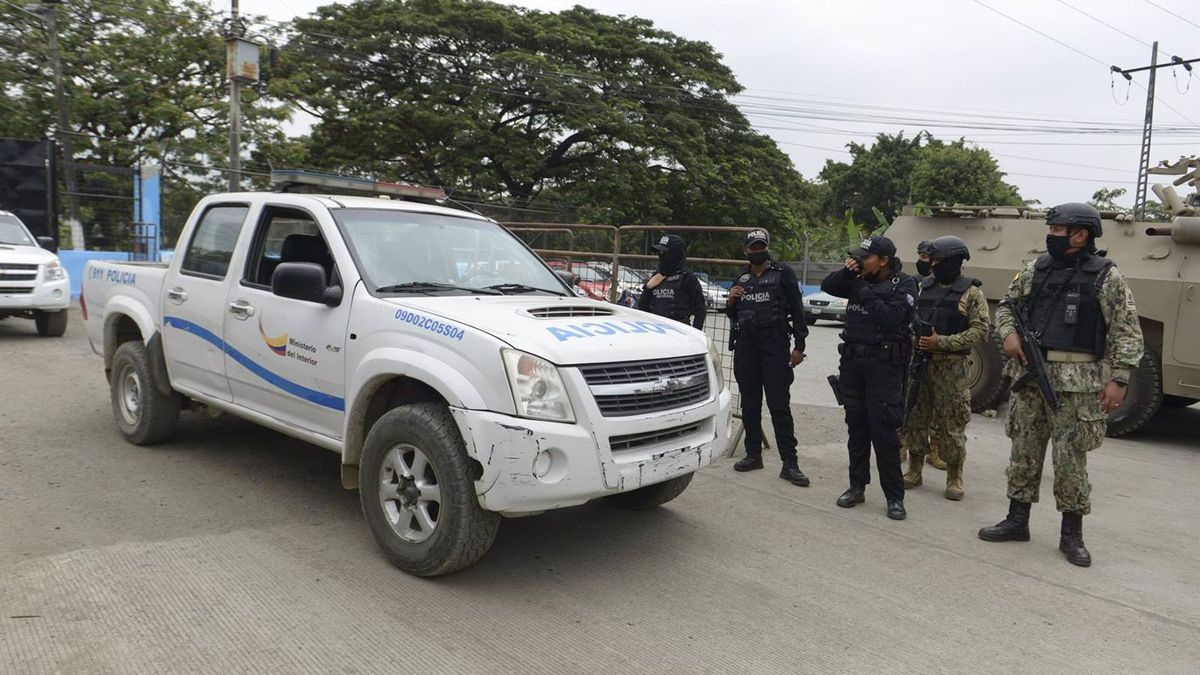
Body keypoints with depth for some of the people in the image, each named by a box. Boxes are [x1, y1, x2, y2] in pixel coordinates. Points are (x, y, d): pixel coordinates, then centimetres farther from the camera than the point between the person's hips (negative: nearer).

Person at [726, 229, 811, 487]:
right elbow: (733, 316, 21)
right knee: (749, 404, 9)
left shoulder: (783, 274, 1)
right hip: (746, 346, 5)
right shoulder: (741, 278, 14)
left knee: (780, 405, -7)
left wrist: (799, 345, -8)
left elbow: (797, 311, -1)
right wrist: (730, 302, -1)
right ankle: (753, 454, 21)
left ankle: (790, 463, -6)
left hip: (775, 345, -5)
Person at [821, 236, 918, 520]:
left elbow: (890, 318, -20)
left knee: (884, 432, -6)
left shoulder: (903, 285, -7)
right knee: (857, 428, 12)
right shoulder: (859, 281, 8)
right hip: (853, 362, 6)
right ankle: (857, 486, 24)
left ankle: (894, 497, 4)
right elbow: (827, 286, 11)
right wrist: (847, 272, -4)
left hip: (884, 365, -6)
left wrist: (867, 294, -15)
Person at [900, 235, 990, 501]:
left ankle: (954, 478, 12)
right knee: (914, 418, 8)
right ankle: (914, 471, 20)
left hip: (950, 366, -5)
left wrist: (942, 342, -17)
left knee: (951, 423, 0)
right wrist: (912, 338, -5)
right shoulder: (923, 287, 11)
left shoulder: (970, 292, -4)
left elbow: (980, 330, -10)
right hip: (918, 362, 5)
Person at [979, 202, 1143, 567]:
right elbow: (1006, 306, 20)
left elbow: (1127, 332, -5)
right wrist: (1008, 334, -1)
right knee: (1024, 451, 11)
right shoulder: (1035, 271, 9)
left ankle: (1072, 533, 16)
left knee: (1070, 457, 1)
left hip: (1076, 380, -5)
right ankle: (1017, 522, 22)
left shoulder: (1106, 276, -4)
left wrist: (1118, 378, -12)